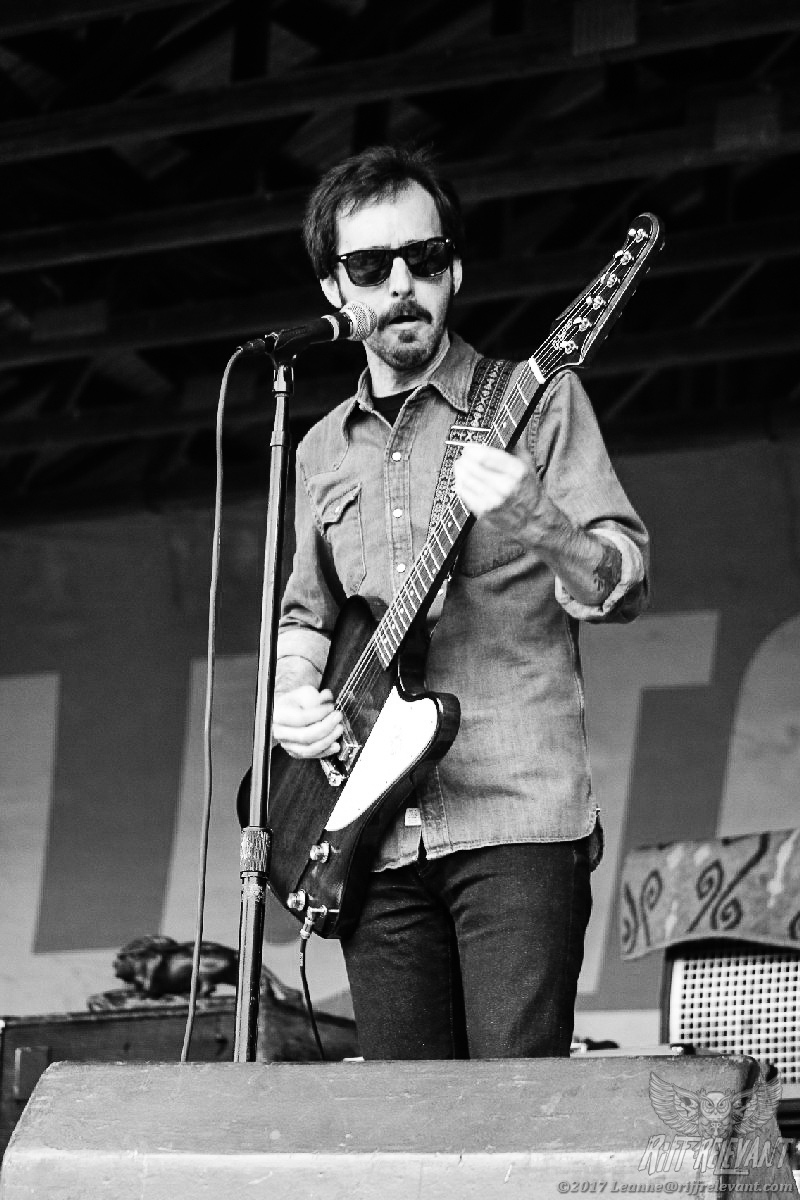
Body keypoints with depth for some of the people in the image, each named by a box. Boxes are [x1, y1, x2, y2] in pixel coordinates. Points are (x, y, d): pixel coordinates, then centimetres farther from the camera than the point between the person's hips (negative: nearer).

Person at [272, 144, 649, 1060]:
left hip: (518, 819, -5)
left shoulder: (537, 399, 3)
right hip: (376, 838, 5)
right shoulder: (322, 452, 19)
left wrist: (533, 522, -25)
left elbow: (625, 589, -4)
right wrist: (293, 694, 7)